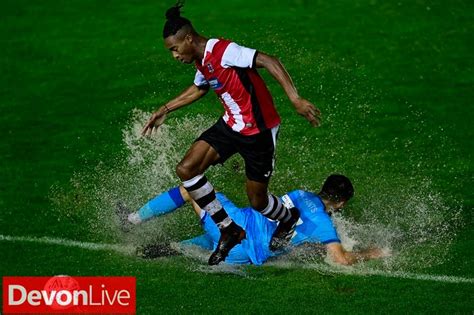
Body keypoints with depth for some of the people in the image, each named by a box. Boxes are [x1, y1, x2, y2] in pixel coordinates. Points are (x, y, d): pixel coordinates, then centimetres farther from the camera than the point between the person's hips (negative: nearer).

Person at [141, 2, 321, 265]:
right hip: (230, 125, 8)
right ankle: (229, 230, 3)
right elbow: (199, 88, 27)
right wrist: (165, 110, 29)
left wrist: (295, 99, -40)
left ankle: (289, 219, 40)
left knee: (257, 201, 3)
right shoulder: (201, 61, 5)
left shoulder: (224, 51, -24)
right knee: (186, 169, -7)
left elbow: (269, 62, -32)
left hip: (259, 131, -8)